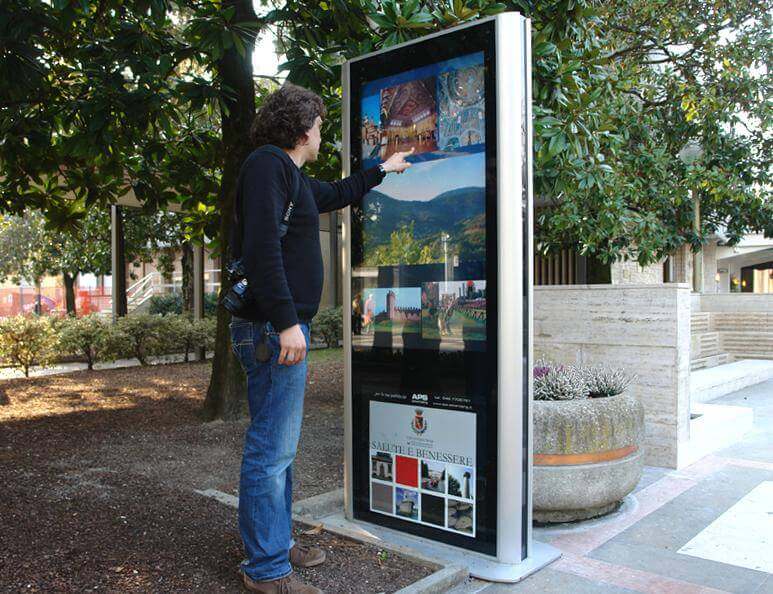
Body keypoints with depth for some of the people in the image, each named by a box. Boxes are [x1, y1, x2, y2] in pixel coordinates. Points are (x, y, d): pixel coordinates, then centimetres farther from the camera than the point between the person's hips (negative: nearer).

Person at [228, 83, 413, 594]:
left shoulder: (291, 176, 22)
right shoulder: (267, 165, -9)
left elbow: (336, 194, 41)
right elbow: (261, 248, -21)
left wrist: (381, 170, 51)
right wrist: (286, 322, -25)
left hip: (282, 326, 11)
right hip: (274, 327, -11)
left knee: (279, 446, 17)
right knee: (272, 450, -4)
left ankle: (277, 543, 30)